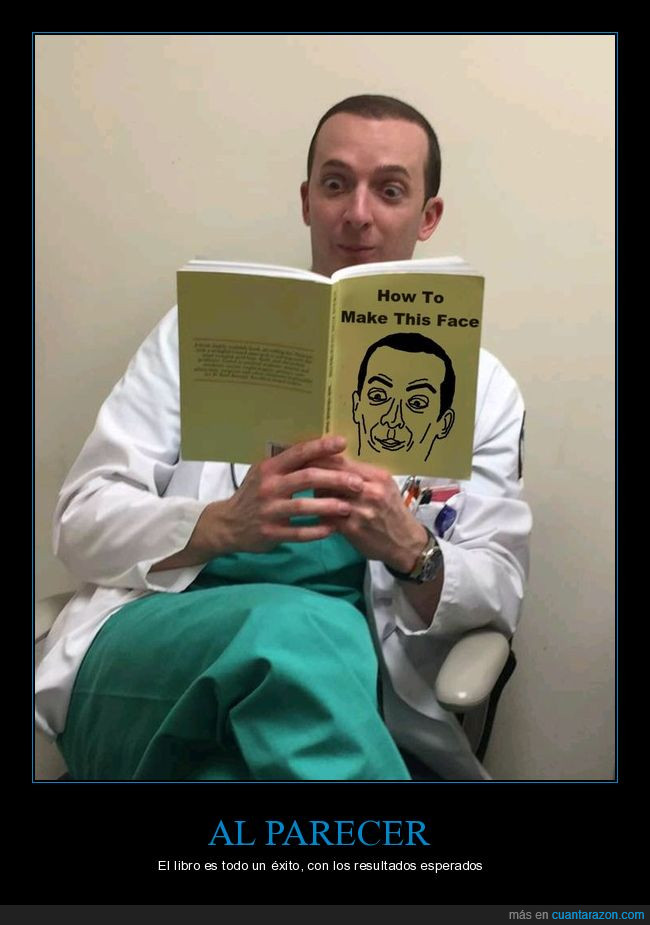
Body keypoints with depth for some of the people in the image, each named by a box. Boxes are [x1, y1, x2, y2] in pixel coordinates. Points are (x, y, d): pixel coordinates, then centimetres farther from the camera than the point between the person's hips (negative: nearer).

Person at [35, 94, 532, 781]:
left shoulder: (482, 386, 14)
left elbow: (500, 590, 9)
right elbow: (82, 521, 4)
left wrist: (410, 550, -15)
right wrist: (224, 524, -17)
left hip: (338, 693, 1)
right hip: (147, 644, 0)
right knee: (301, 626, -34)